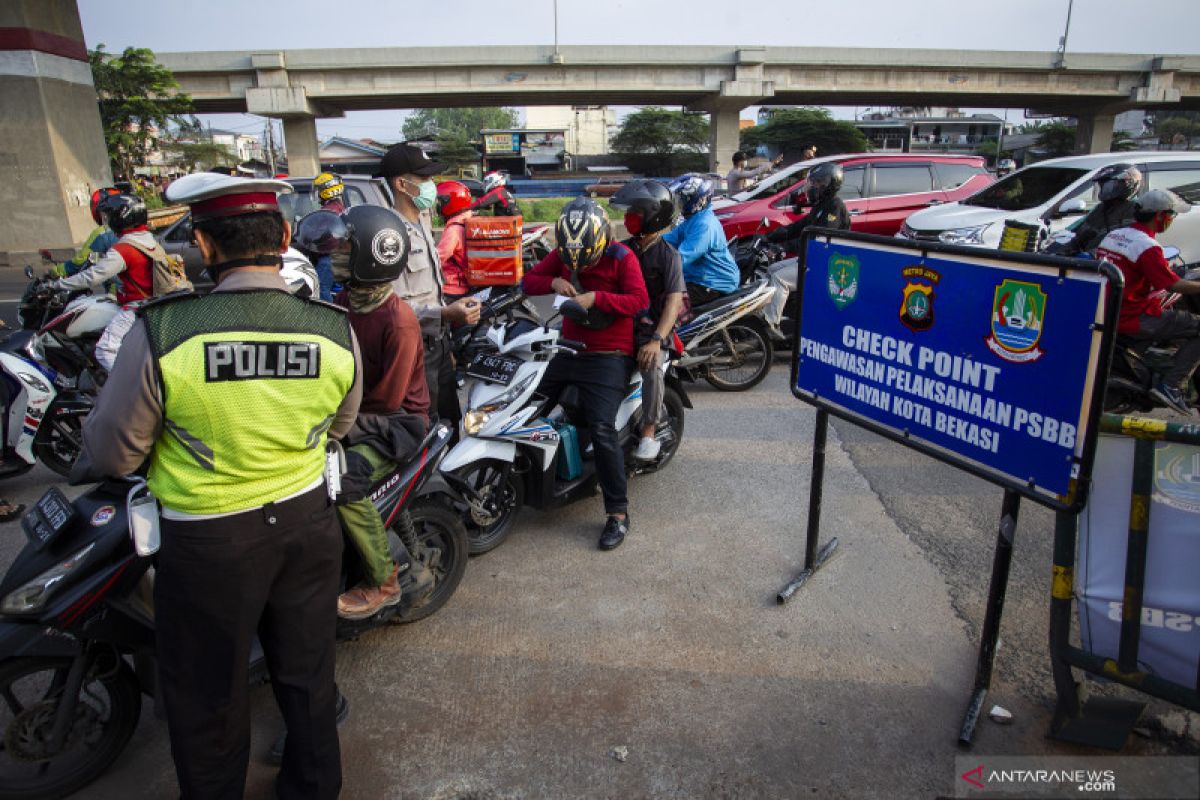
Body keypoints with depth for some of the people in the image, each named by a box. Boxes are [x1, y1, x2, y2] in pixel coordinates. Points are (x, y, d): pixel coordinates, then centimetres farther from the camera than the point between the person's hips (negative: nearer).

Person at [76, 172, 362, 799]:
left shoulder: (161, 331, -23)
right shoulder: (336, 331, -13)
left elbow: (112, 451, -10)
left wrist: (85, 467, 11)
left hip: (209, 540, -3)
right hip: (307, 519, 4)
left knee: (206, 690, 20)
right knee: (306, 671, 23)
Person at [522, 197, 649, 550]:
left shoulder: (621, 256, -6)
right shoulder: (562, 254, 7)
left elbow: (640, 300, -15)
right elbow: (528, 280, 8)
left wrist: (596, 297, -25)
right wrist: (554, 282, -13)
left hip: (608, 357, -6)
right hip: (568, 349, 6)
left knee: (602, 430, -20)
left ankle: (618, 512, -9)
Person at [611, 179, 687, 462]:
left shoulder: (668, 255, -4)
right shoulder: (621, 250, 12)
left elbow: (674, 302, -13)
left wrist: (657, 339, -26)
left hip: (652, 327, -5)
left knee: (651, 365, -34)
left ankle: (649, 434, -19)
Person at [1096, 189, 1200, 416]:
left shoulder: (1112, 235, 10)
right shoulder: (1147, 247, -17)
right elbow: (1173, 285, -18)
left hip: (1107, 313, 9)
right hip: (1135, 320, -9)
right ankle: (1171, 386, -9)